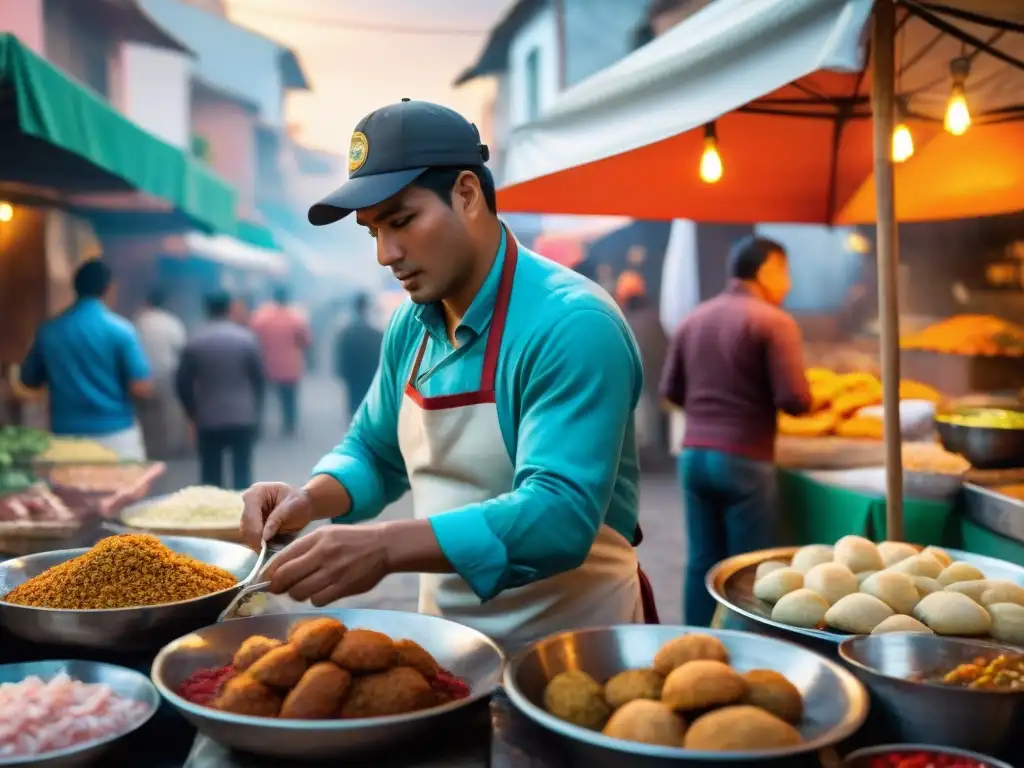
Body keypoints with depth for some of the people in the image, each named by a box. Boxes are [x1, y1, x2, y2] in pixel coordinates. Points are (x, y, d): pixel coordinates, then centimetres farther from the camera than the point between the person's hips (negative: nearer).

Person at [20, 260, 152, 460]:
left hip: (66, 437, 4)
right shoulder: (119, 329, -9)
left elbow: (29, 380, 15)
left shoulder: (49, 331, 3)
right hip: (116, 436, -4)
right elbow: (141, 388, -12)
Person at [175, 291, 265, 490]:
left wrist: (193, 414, 11)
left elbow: (183, 383, -1)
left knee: (211, 477, 6)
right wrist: (255, 412, 9)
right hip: (244, 418, 0)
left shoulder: (194, 342, -2)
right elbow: (259, 379, -2)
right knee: (242, 473, 7)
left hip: (208, 421, 0)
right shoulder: (247, 338, -3)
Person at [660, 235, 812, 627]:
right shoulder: (773, 321, -8)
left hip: (693, 455, 6)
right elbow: (794, 400, -14)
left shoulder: (693, 319, 9)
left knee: (702, 561, 12)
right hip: (744, 461, -6)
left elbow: (671, 391, 13)